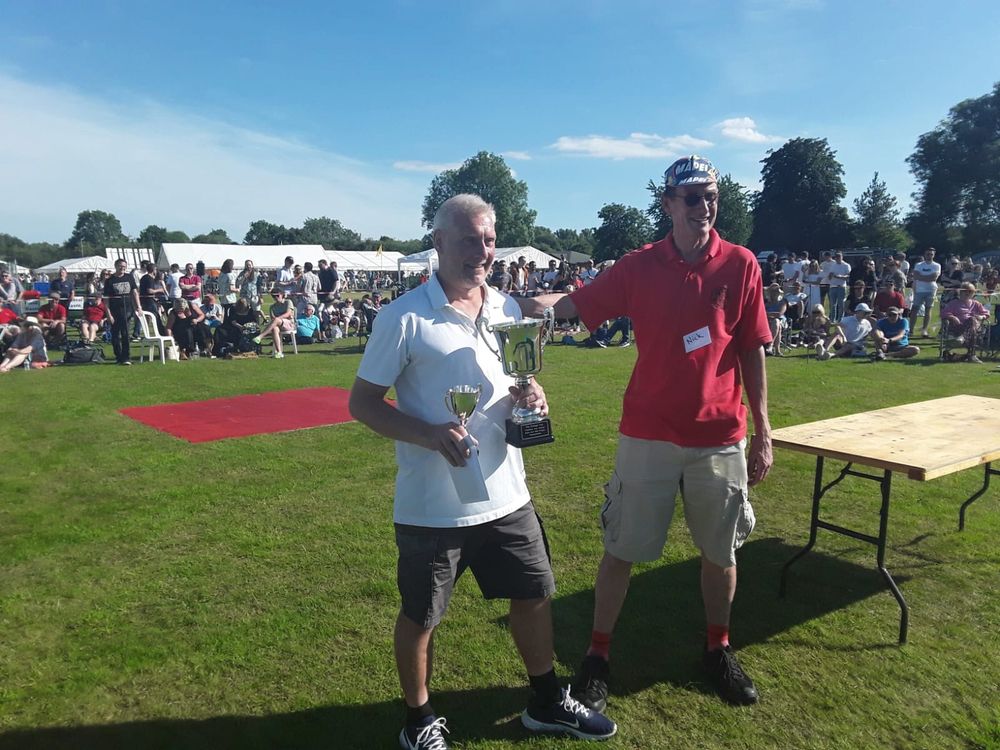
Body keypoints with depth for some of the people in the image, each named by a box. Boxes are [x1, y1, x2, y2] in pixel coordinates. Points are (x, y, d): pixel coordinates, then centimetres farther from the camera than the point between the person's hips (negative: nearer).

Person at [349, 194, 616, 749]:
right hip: (431, 507, -5)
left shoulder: (508, 310, 4)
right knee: (420, 616, 13)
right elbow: (362, 402, -10)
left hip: (505, 494, 6)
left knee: (534, 595, 19)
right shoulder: (403, 318, -14)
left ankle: (546, 703, 43)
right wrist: (430, 434, -24)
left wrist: (528, 397, -8)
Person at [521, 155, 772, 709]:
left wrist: (762, 431, 1)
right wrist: (522, 303, -28)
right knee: (621, 550, 7)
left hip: (721, 436, 1)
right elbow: (574, 304, -8)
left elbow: (753, 351, 1)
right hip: (647, 435, -1)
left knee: (721, 551, 15)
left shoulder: (740, 265, -1)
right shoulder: (639, 267, -2)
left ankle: (718, 651, 38)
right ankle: (597, 656, 25)